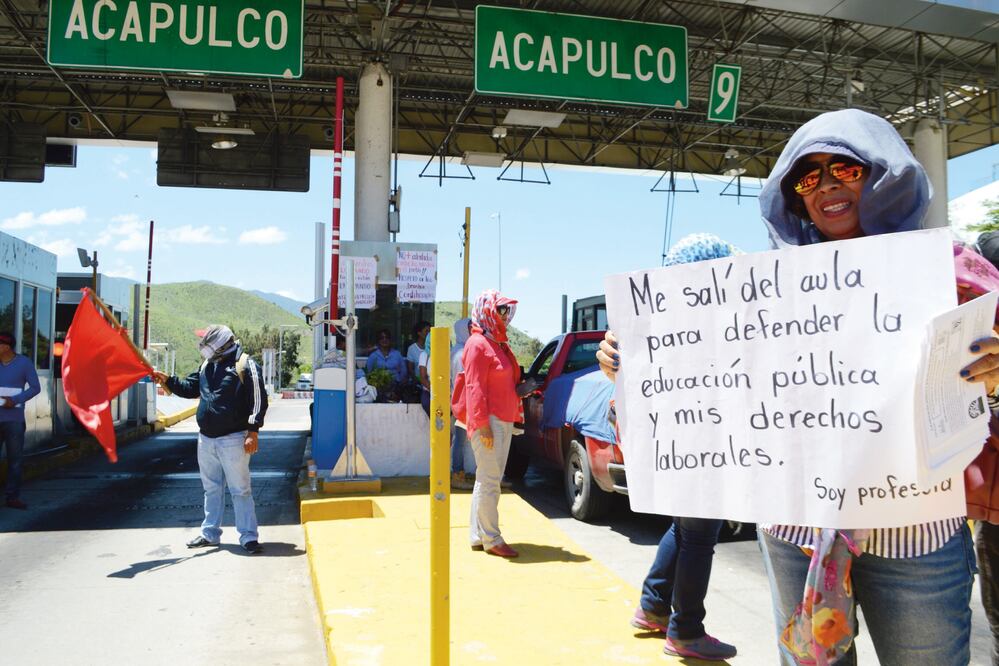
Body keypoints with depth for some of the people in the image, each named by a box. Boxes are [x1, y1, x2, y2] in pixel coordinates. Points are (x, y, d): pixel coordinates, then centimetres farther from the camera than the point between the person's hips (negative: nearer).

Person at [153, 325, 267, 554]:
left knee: (240, 490, -2)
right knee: (212, 489, 16)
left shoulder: (245, 365, -10)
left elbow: (258, 400, -14)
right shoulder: (207, 365, 13)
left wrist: (253, 431, -18)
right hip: (206, 439, 7)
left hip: (232, 439, -7)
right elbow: (189, 388, 22)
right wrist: (168, 381, 6)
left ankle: (248, 537, 3)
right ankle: (210, 534, 27)